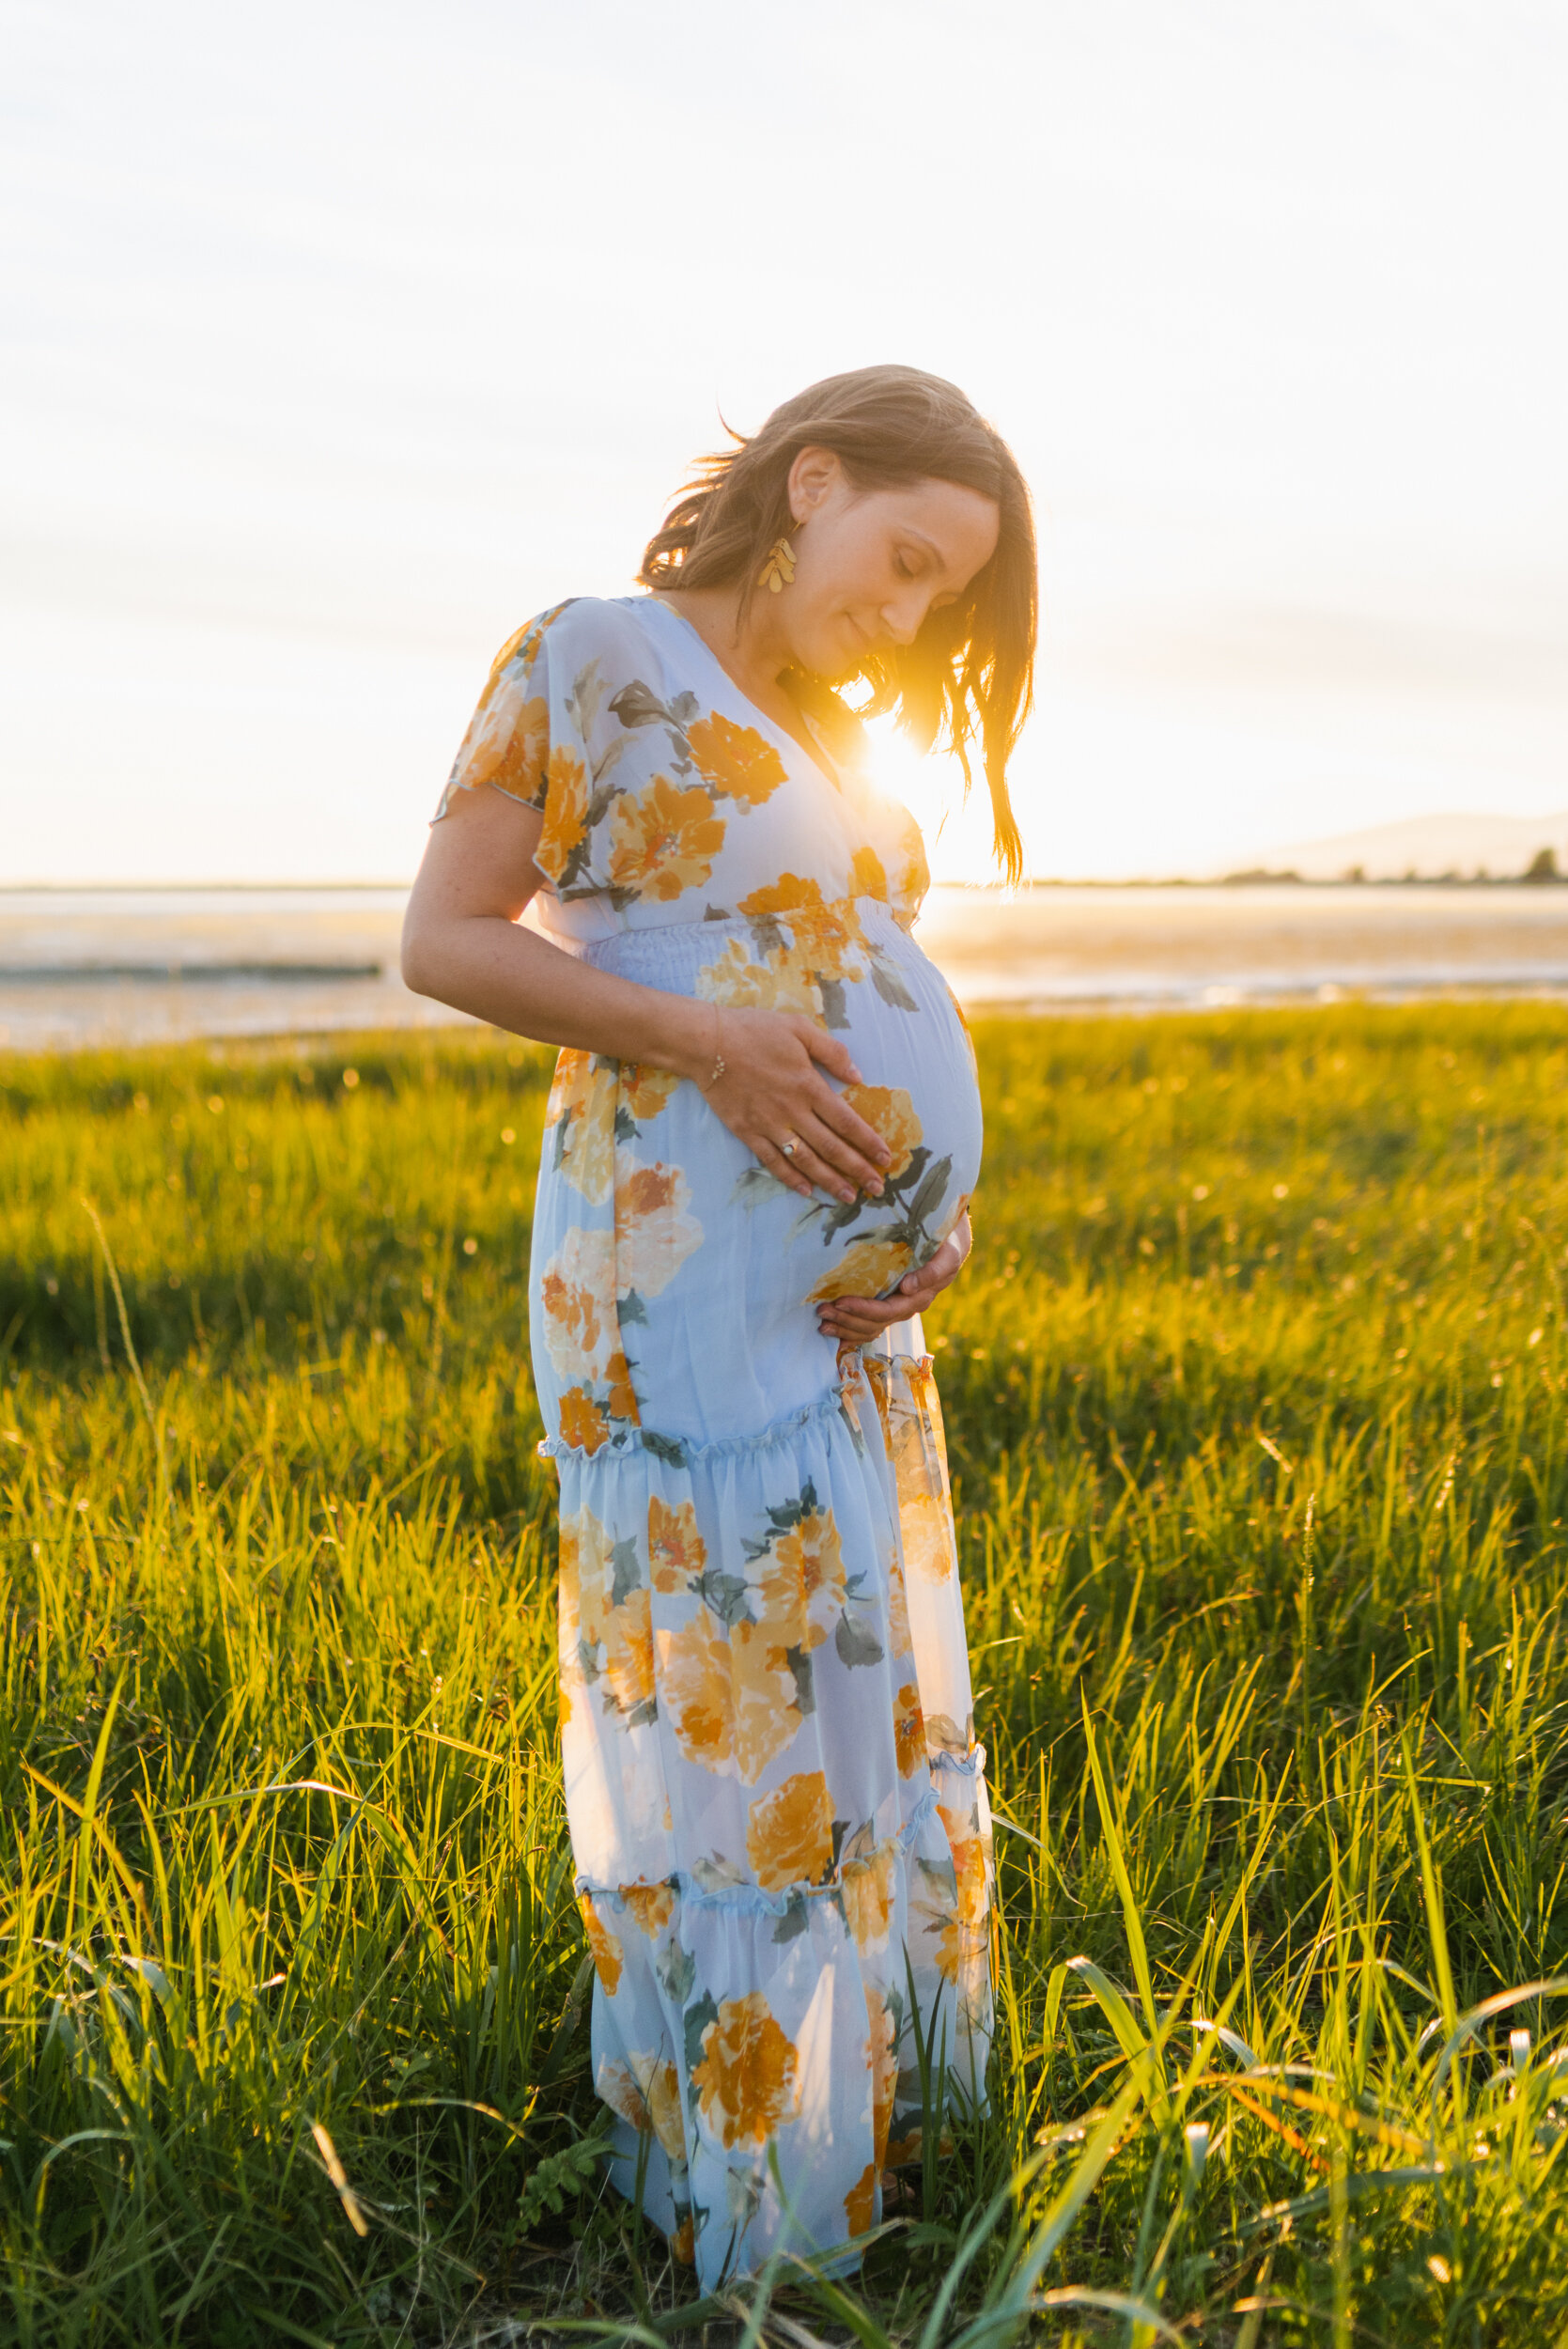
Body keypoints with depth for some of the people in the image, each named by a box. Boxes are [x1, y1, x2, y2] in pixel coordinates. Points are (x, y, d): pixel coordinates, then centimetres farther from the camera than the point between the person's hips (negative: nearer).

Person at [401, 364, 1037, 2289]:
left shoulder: (833, 737, 17)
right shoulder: (590, 661, -5)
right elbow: (444, 941, -9)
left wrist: (936, 1195, 4)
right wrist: (705, 1040, -20)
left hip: (853, 1295, 8)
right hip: (687, 1272, -8)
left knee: (862, 1708, 14)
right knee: (729, 1717, -2)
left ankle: (863, 2111, 31)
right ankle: (747, 2221, 14)